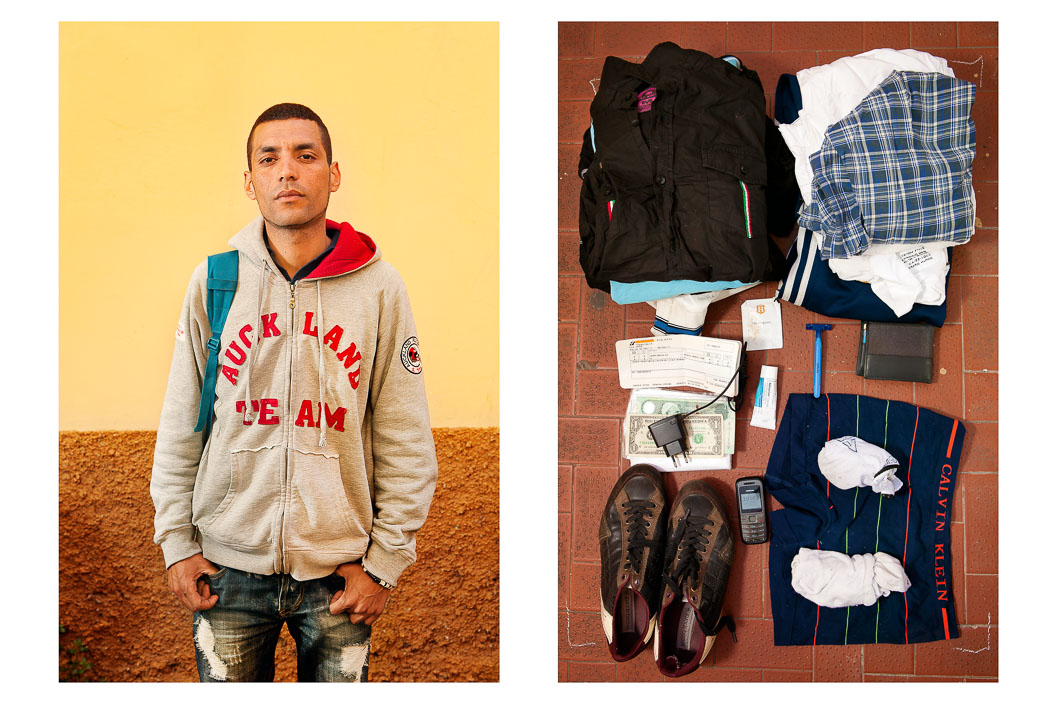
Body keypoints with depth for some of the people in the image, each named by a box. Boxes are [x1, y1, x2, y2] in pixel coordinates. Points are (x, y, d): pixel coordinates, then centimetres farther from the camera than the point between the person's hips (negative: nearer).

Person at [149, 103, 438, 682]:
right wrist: (176, 542, 3)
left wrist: (384, 560, -3)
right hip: (228, 568, 1)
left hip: (339, 571, -1)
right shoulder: (214, 280, -1)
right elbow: (180, 426, 5)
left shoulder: (379, 288, -4)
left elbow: (407, 444, -1)